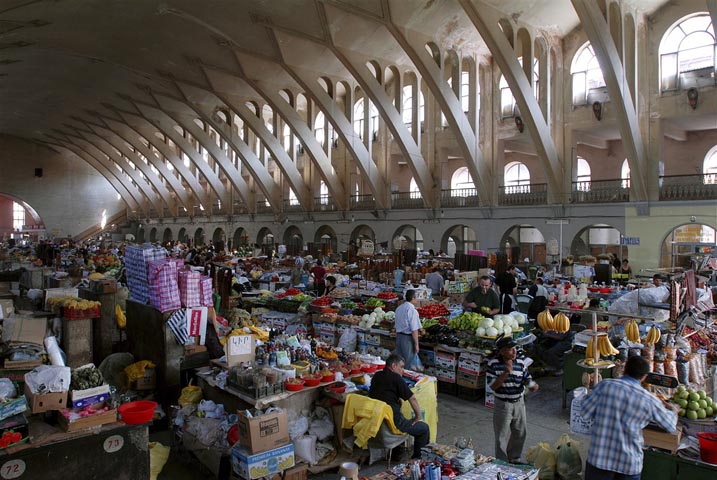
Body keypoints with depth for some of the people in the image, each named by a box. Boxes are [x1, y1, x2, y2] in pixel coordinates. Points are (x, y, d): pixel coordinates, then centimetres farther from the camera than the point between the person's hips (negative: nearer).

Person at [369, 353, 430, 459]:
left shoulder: (377, 376, 9)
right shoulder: (396, 378, -10)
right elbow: (412, 399, -9)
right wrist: (418, 417, 3)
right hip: (392, 422, -8)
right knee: (424, 428, 8)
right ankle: (417, 458, 19)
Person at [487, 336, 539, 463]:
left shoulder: (521, 362, -7)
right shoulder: (493, 363, -18)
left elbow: (527, 379, 0)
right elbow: (493, 386, -19)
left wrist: (532, 385, -24)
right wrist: (506, 372, -31)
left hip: (519, 403, 4)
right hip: (502, 405, -4)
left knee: (520, 433, 19)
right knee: (502, 436, 8)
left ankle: (514, 460, 41)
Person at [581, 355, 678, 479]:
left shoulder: (605, 385, -10)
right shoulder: (650, 400, -6)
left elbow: (586, 413, -6)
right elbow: (671, 426, 11)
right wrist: (673, 409, 32)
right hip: (629, 464, 1)